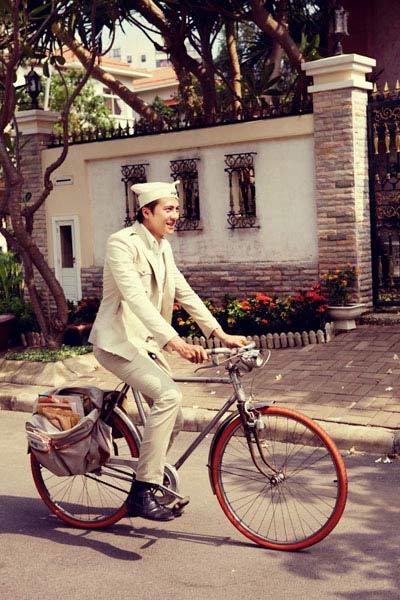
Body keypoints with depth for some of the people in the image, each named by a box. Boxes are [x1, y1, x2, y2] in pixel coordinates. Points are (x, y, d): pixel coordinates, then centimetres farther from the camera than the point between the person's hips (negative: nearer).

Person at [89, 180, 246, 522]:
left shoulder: (163, 248, 10)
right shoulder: (122, 243, -17)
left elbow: (185, 293, 8)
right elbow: (135, 298, -30)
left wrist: (221, 334, -2)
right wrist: (174, 341, -41)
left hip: (147, 342, 9)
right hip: (118, 340, -9)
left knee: (173, 419, 5)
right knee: (168, 395, -28)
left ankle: (149, 487, 26)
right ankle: (143, 492, -21)